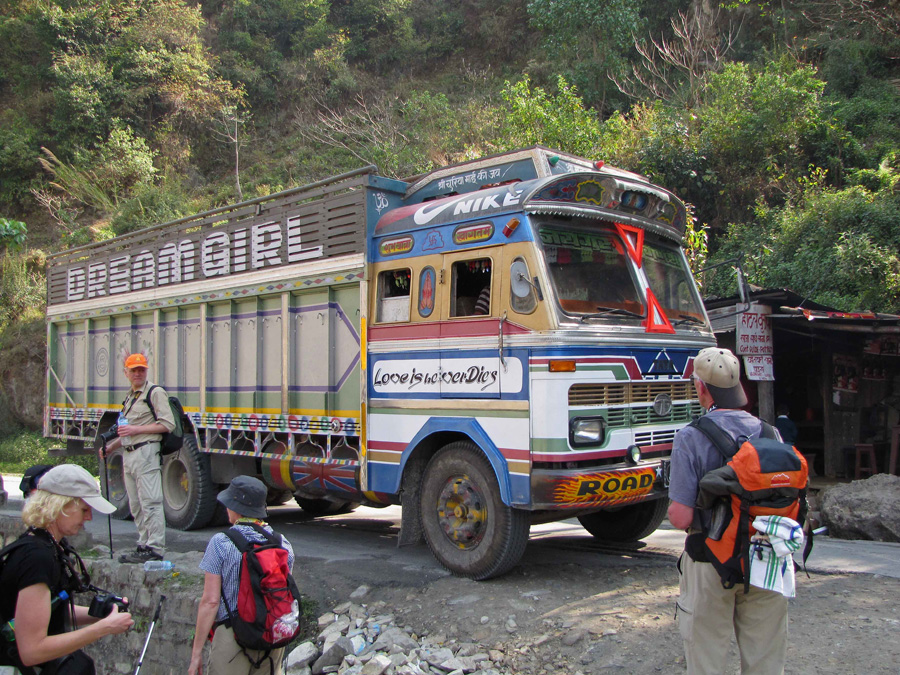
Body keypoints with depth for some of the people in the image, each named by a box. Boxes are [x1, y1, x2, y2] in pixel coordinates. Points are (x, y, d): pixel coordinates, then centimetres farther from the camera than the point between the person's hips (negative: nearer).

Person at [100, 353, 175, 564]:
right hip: (129, 455, 9)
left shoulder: (156, 393, -5)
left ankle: (155, 549, -10)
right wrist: (111, 447, 18)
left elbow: (167, 424, -13)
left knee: (150, 503, -11)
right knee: (136, 506, 11)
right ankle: (144, 545, 17)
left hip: (146, 452, -9)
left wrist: (136, 429, -15)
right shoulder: (130, 398, 23)